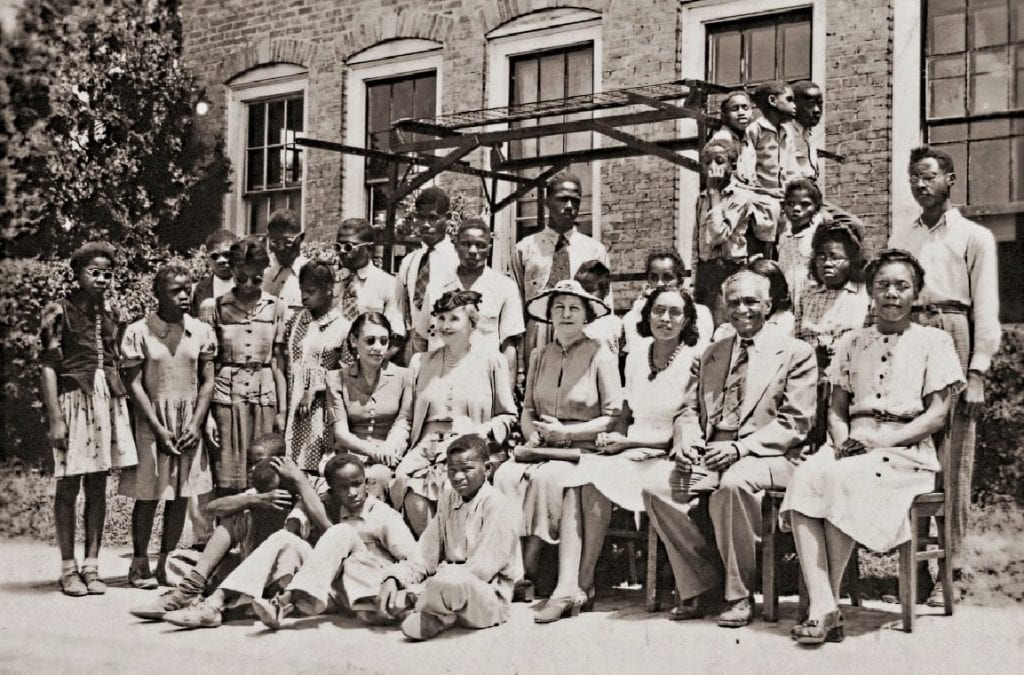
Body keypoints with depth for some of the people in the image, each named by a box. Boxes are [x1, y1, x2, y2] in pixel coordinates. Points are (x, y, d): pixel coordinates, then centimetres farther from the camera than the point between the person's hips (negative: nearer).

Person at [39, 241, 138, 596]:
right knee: (69, 486, 0)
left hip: (109, 401, 5)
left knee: (98, 486, 7)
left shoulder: (112, 316, 11)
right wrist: (54, 418, -13)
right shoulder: (59, 312, -5)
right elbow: (47, 366, -8)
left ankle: (91, 565, 13)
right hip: (72, 398, -5)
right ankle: (68, 569, 8)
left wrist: (121, 406, 10)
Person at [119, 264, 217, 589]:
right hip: (151, 421, -3)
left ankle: (166, 564, 15)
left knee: (181, 495, 5)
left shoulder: (201, 331, 3)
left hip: (189, 423, 3)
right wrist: (158, 428, -11)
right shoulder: (139, 332, -5)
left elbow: (207, 382, 4)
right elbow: (135, 383, -6)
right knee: (147, 495, 0)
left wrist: (195, 424, -7)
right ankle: (140, 564, 12)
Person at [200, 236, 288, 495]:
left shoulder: (275, 307, 6)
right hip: (226, 396, -2)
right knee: (227, 483, -3)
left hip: (265, 396, 2)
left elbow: (278, 363, 9)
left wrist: (282, 411, 6)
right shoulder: (214, 307, 1)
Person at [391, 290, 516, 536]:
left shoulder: (491, 361, 11)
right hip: (428, 445, 3)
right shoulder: (426, 361, 22)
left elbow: (508, 415, 10)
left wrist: (482, 431, -7)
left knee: (451, 483, -34)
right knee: (407, 483, -30)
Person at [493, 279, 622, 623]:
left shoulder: (601, 355, 1)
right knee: (506, 475, -27)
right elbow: (527, 411, 18)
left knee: (547, 477, -35)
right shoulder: (539, 357, 18)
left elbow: (613, 417, -4)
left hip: (584, 449, -4)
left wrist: (566, 432, -13)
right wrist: (533, 434, -5)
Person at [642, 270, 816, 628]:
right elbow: (691, 410, 21)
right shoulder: (710, 354, 21)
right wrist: (688, 443, -3)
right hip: (709, 454, 5)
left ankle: (739, 595, -19)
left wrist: (740, 448, -17)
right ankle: (701, 588, -9)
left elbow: (795, 423, -4)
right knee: (656, 488, -23)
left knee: (732, 485, -39)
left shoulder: (795, 353, 5)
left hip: (766, 455, -5)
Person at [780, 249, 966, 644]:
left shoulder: (934, 342, 8)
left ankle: (831, 597, -24)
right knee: (805, 476, -30)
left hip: (906, 450, -4)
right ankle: (821, 607, -37)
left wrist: (882, 440, -12)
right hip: (854, 447, 4)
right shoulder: (851, 343, 21)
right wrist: (842, 440, -6)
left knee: (841, 478, -35)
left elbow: (937, 415, 0)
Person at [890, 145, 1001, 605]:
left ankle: (950, 566, -2)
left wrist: (977, 372, -8)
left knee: (954, 458, -5)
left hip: (953, 340, -3)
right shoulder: (901, 237, 20)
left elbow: (986, 309, 2)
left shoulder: (974, 237, 9)